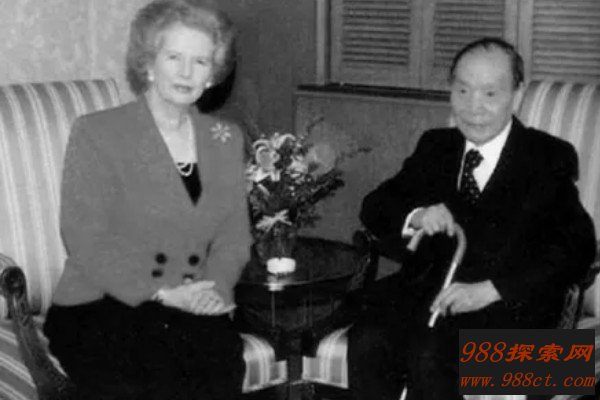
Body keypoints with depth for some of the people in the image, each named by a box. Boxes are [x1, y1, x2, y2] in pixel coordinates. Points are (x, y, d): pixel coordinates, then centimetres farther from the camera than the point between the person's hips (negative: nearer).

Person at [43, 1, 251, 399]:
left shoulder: (226, 139, 15)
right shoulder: (96, 134, 0)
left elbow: (234, 235, 11)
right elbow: (86, 240, -8)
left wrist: (213, 288, -9)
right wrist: (163, 293, -17)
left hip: (193, 308, 4)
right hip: (96, 307, -3)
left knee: (222, 352, -28)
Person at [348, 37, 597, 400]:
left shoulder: (549, 158, 3)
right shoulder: (435, 146, 17)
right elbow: (375, 207, 14)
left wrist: (489, 289, -20)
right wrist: (416, 216, -11)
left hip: (510, 306, -4)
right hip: (426, 295, 4)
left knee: (429, 357, -32)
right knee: (367, 343, -26)